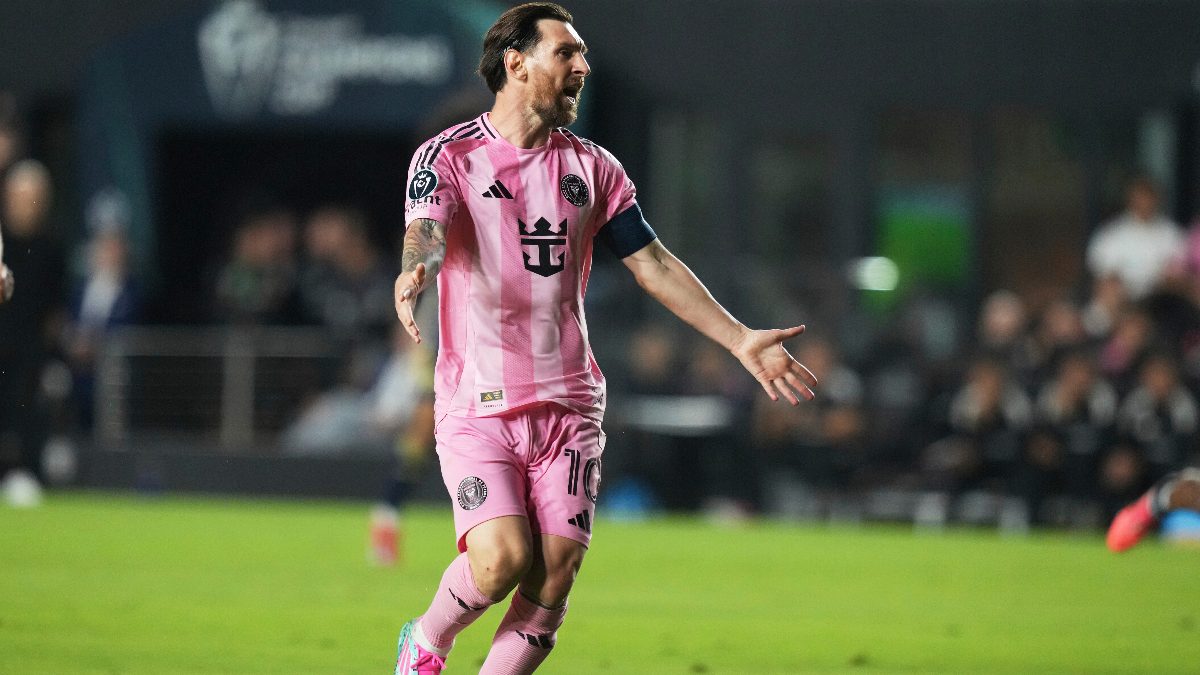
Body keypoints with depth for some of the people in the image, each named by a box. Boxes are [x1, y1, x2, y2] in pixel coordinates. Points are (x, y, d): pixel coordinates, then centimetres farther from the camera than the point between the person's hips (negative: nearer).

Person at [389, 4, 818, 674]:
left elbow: (653, 263, 14)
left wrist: (741, 340, 8)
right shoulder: (448, 155, -3)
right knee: (502, 559, -19)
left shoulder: (593, 167, 12)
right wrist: (415, 270, -45)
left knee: (554, 575, -6)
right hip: (477, 400, -4)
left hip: (569, 404, 4)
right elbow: (427, 231, -20)